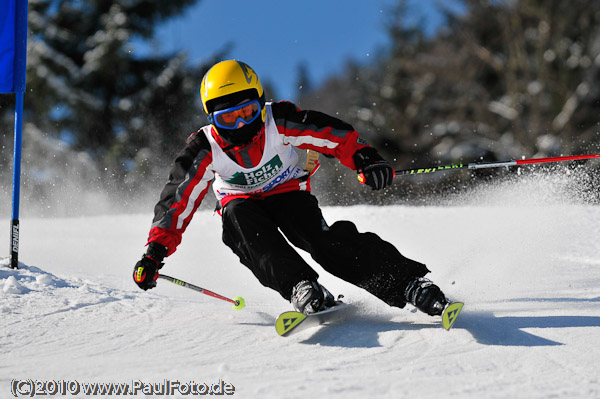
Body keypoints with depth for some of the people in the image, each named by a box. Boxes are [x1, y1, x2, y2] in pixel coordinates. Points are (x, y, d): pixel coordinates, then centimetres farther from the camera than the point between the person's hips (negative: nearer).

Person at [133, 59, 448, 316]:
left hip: (289, 194, -1)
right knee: (239, 215, -35)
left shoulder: (279, 122, -21)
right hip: (243, 205, 1)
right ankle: (301, 287, -48)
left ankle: (410, 283, -36)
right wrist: (155, 251, -24)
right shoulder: (204, 150, -18)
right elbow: (177, 200, -15)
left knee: (325, 240, -30)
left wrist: (365, 159, -36)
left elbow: (334, 134, -18)